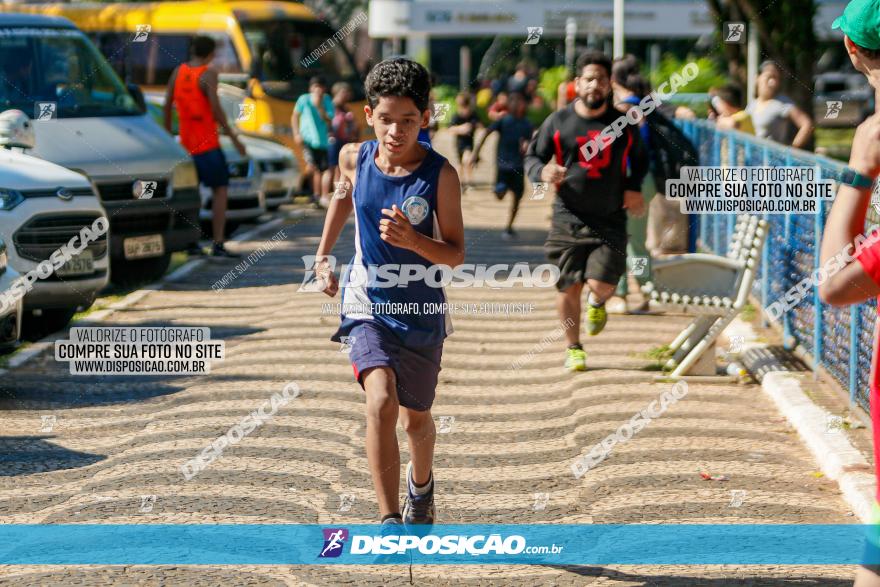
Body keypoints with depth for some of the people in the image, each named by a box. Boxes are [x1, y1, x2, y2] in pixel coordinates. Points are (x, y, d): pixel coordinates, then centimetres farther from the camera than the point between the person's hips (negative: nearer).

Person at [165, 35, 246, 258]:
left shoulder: (178, 71, 8)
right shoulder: (208, 74, -11)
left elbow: (167, 106, 10)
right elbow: (216, 109, -17)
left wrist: (168, 132, 21)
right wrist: (233, 137, -12)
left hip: (186, 143, 6)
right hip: (207, 143, -6)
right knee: (220, 190, -3)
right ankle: (218, 244, -11)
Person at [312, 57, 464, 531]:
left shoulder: (440, 173, -14)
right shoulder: (354, 158, -6)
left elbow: (456, 254, -12)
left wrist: (413, 240, -30)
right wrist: (323, 255, 18)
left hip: (422, 312, 0)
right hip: (368, 306, 0)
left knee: (415, 418, 17)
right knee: (381, 403, -23)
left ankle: (421, 484, 50)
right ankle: (389, 520, -21)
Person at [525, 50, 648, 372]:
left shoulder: (624, 124, 5)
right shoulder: (558, 122, 1)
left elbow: (639, 159, 21)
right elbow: (532, 156, 7)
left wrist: (634, 186, 2)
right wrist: (543, 171, -16)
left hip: (610, 221, 0)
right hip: (568, 220, 0)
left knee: (601, 283, -14)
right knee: (568, 287, 2)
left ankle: (598, 303, 25)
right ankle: (573, 348, 23)